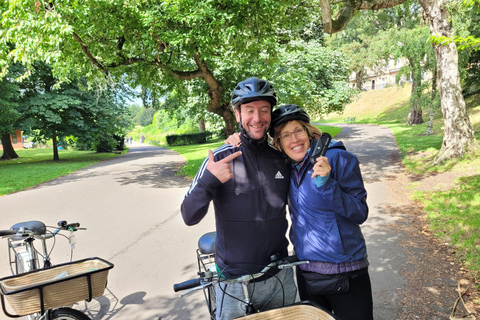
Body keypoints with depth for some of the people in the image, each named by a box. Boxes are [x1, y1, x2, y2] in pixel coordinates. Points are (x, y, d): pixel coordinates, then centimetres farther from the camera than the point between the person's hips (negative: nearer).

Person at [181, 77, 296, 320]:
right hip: (234, 283, -3)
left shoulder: (282, 159, -1)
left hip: (280, 279, 3)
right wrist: (208, 181, -31)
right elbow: (190, 217, -14)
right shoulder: (221, 158, -11)